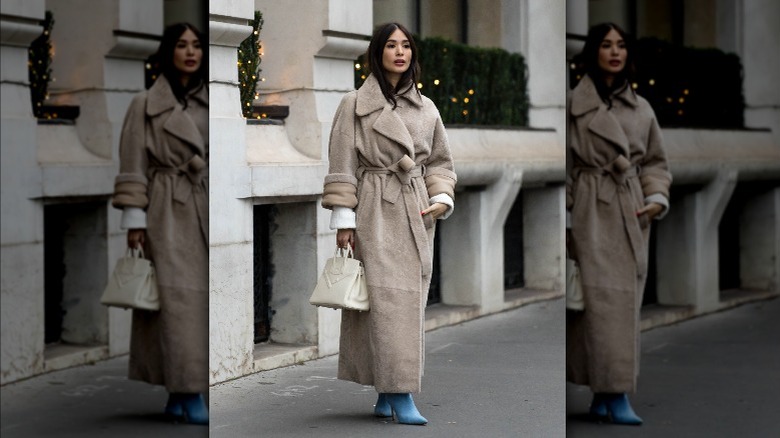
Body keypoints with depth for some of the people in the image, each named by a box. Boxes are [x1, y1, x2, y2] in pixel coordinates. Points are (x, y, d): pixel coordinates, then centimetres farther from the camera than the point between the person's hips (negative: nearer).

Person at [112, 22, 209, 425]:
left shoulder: (209, 103, 13)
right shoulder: (146, 104, 1)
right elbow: (134, 167, -2)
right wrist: (134, 220, -8)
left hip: (206, 212, 5)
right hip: (168, 213, -4)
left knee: (198, 298, 2)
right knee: (180, 298, -11)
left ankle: (177, 394, 9)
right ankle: (191, 395, -11)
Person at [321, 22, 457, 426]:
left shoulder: (426, 108, 13)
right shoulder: (355, 104, 1)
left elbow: (439, 161, 19)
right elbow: (342, 166, -1)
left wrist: (442, 199, 2)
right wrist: (343, 218, -6)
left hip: (416, 216, 5)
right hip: (375, 213, -5)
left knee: (411, 301, 4)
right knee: (388, 299, -12)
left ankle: (386, 393, 13)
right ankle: (401, 395, -13)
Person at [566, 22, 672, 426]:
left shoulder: (642, 109, 12)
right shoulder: (573, 104, -1)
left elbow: (655, 161, 18)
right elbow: (562, 164, -1)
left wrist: (658, 198, 1)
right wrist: (563, 216, -5)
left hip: (632, 215, 5)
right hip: (591, 211, -5)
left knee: (628, 300, 5)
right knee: (605, 298, -11)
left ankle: (601, 394, 14)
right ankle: (617, 395, -10)